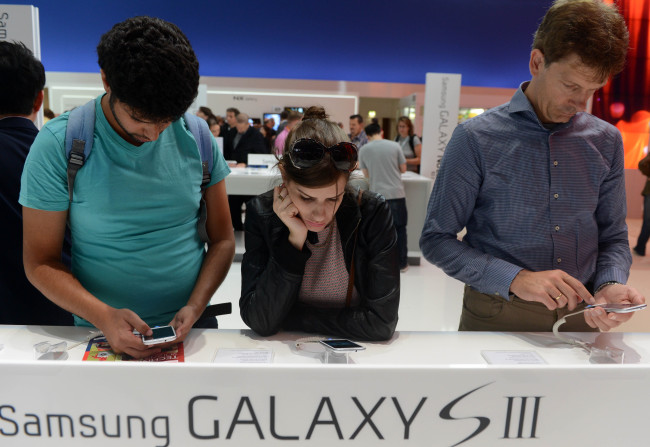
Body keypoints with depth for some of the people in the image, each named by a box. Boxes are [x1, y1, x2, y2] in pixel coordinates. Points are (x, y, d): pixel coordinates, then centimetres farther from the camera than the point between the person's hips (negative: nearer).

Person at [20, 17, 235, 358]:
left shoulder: (197, 137, -1)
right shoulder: (58, 145, -6)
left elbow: (222, 240, 4)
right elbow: (40, 262, -3)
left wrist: (195, 307, -10)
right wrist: (103, 316, -18)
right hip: (102, 333, 0)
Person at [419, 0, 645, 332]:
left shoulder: (606, 142, 6)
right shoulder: (476, 139, -8)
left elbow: (613, 238, 11)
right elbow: (436, 240, -10)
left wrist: (610, 286, -9)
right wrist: (516, 279, -20)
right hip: (497, 316, -5)